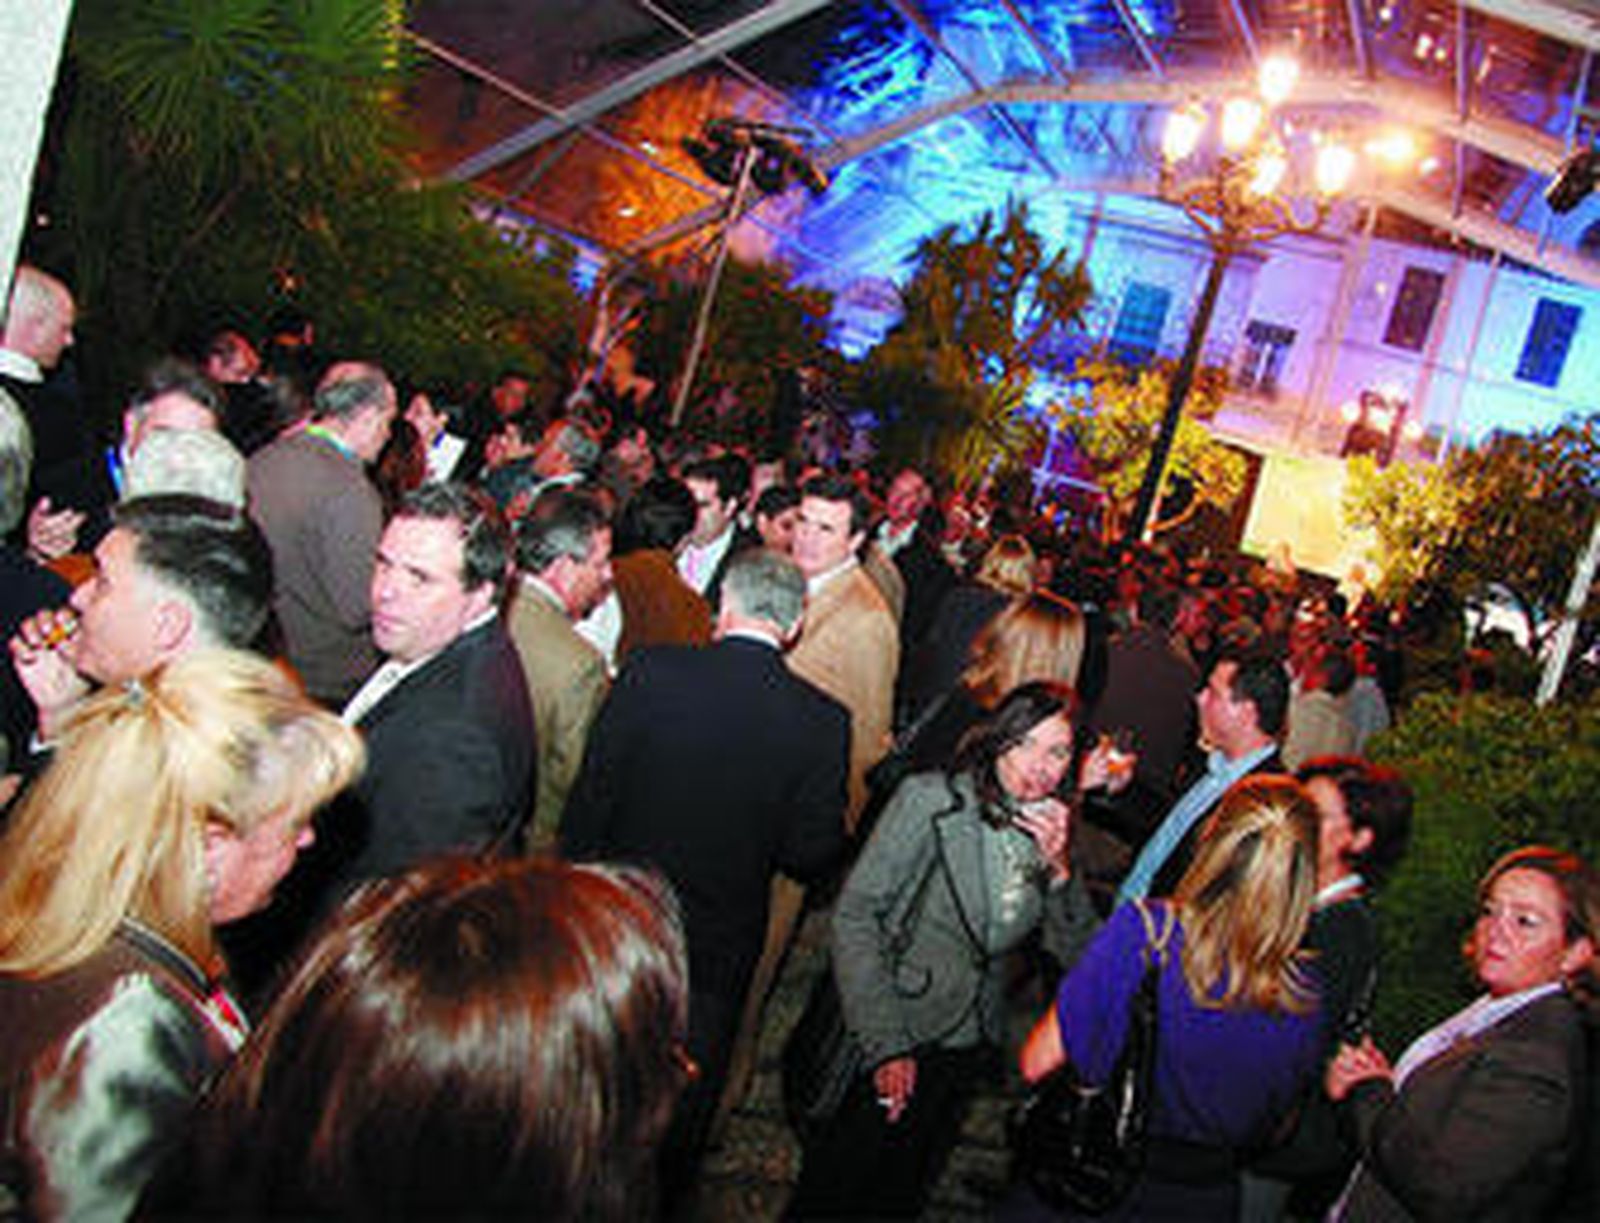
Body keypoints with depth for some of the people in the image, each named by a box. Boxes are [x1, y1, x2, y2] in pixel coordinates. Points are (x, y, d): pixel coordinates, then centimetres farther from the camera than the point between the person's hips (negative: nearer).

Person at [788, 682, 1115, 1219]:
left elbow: (1078, 955, 1)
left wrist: (1059, 867, -16)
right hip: (890, 1033, -5)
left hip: (962, 1048, 5)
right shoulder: (932, 799, -13)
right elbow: (855, 915, -15)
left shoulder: (1050, 830, 3)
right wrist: (884, 1043, -20)